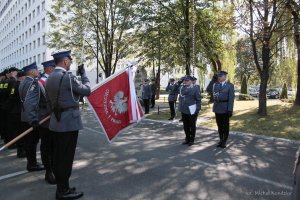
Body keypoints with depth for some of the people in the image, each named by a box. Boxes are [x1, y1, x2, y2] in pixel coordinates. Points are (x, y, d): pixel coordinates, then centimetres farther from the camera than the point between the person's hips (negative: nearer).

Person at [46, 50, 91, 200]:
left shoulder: (50, 78, 12)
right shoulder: (67, 76, -15)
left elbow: (52, 99, 16)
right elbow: (87, 91, -7)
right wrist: (83, 74, 4)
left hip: (56, 121, 9)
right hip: (69, 122, -9)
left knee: (59, 156, 14)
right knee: (66, 157, 0)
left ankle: (61, 188, 26)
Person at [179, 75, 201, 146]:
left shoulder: (195, 89, -6)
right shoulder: (182, 88, 8)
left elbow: (198, 99, -7)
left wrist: (198, 109, -11)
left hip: (192, 111, -5)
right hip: (184, 110, 5)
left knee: (192, 126, 7)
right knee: (186, 126, 14)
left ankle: (192, 140, 20)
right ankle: (187, 139, 28)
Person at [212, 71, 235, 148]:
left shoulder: (230, 85, -5)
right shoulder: (215, 85, 10)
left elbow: (231, 98, -10)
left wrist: (230, 110, -16)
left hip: (225, 108, -4)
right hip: (217, 108, 4)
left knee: (225, 125, 7)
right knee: (219, 125, 12)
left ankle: (224, 141, 18)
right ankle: (221, 140, 24)